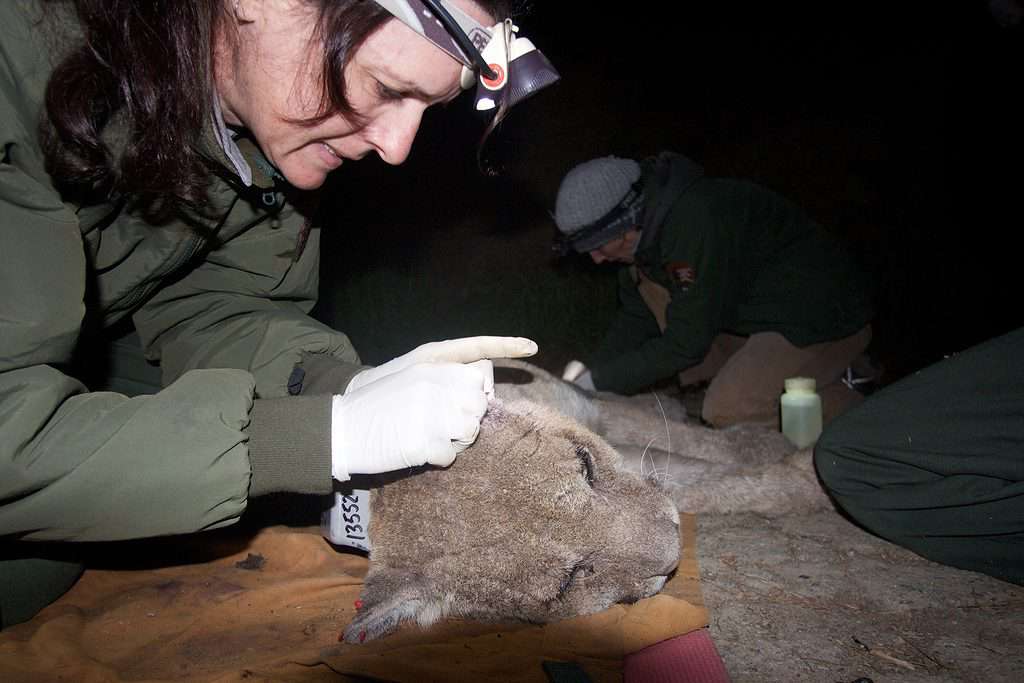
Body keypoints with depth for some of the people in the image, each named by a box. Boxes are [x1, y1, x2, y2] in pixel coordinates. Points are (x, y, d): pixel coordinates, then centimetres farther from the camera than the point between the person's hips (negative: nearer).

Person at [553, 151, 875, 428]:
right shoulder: (645, 219, -1)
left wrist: (595, 382, -19)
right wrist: (589, 372, -3)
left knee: (724, 411, -23)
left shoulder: (693, 222, -29)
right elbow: (636, 318, 8)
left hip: (830, 319, -9)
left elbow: (685, 344, -25)